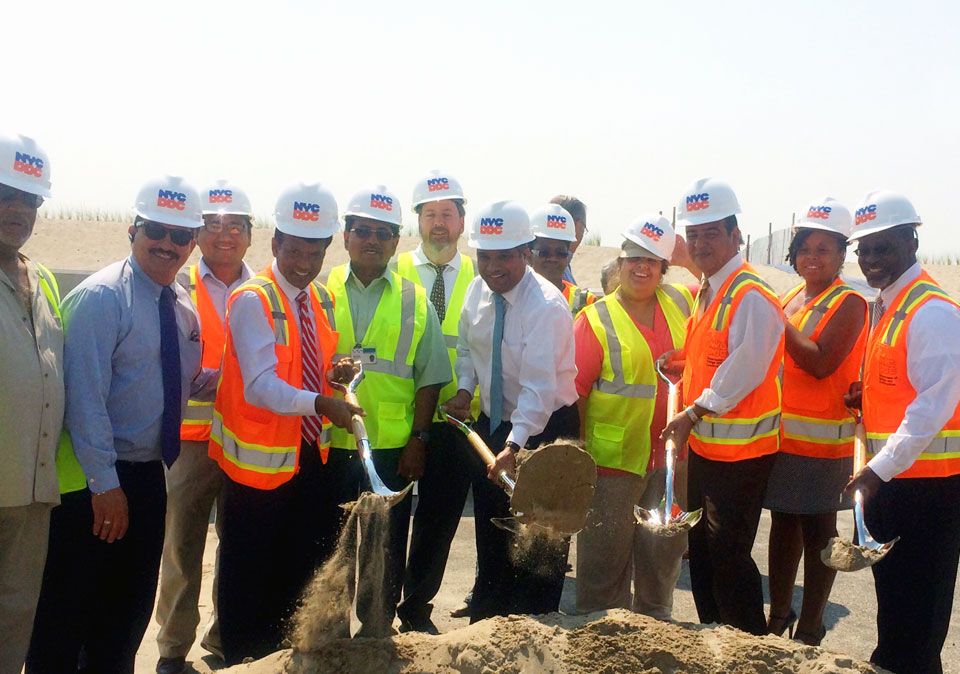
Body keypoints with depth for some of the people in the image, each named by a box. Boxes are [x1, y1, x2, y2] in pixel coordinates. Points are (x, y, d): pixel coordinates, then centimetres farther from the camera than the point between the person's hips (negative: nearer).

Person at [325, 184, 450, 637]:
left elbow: (429, 378, 5)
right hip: (329, 445, 0)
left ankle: (376, 632, 25)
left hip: (392, 448, 0)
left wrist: (419, 439, -2)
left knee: (385, 549, 9)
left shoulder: (415, 302, 6)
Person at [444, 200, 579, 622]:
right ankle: (484, 626, 33)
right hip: (492, 425, 7)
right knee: (490, 536, 18)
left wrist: (515, 446, -39)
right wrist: (465, 388, -3)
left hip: (543, 429, -7)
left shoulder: (546, 306, -24)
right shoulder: (477, 292, -1)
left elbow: (539, 386, -30)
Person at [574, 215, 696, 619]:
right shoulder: (596, 320, -6)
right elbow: (574, 391, -8)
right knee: (606, 555, 4)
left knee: (664, 548, 18)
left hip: (670, 456, 5)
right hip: (613, 460, -4)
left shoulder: (681, 303, 7)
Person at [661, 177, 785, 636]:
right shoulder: (704, 293, 11)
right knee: (702, 549, 17)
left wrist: (693, 414, -16)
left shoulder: (752, 297, -18)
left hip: (741, 450, -9)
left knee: (728, 555, -5)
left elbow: (742, 374, -23)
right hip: (704, 445, 9)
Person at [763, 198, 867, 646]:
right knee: (783, 524, 14)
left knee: (818, 531, 3)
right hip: (781, 433, 7)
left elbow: (820, 362, -22)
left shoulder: (848, 304, -9)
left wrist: (777, 322, -18)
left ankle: (810, 628, 13)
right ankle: (777, 617, 26)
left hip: (822, 440, -7)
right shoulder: (790, 299, 13)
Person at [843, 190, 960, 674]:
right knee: (890, 593, 20)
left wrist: (881, 469, -25)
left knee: (915, 617, 0)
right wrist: (867, 396, 3)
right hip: (888, 476, 9)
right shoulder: (885, 307, 13)